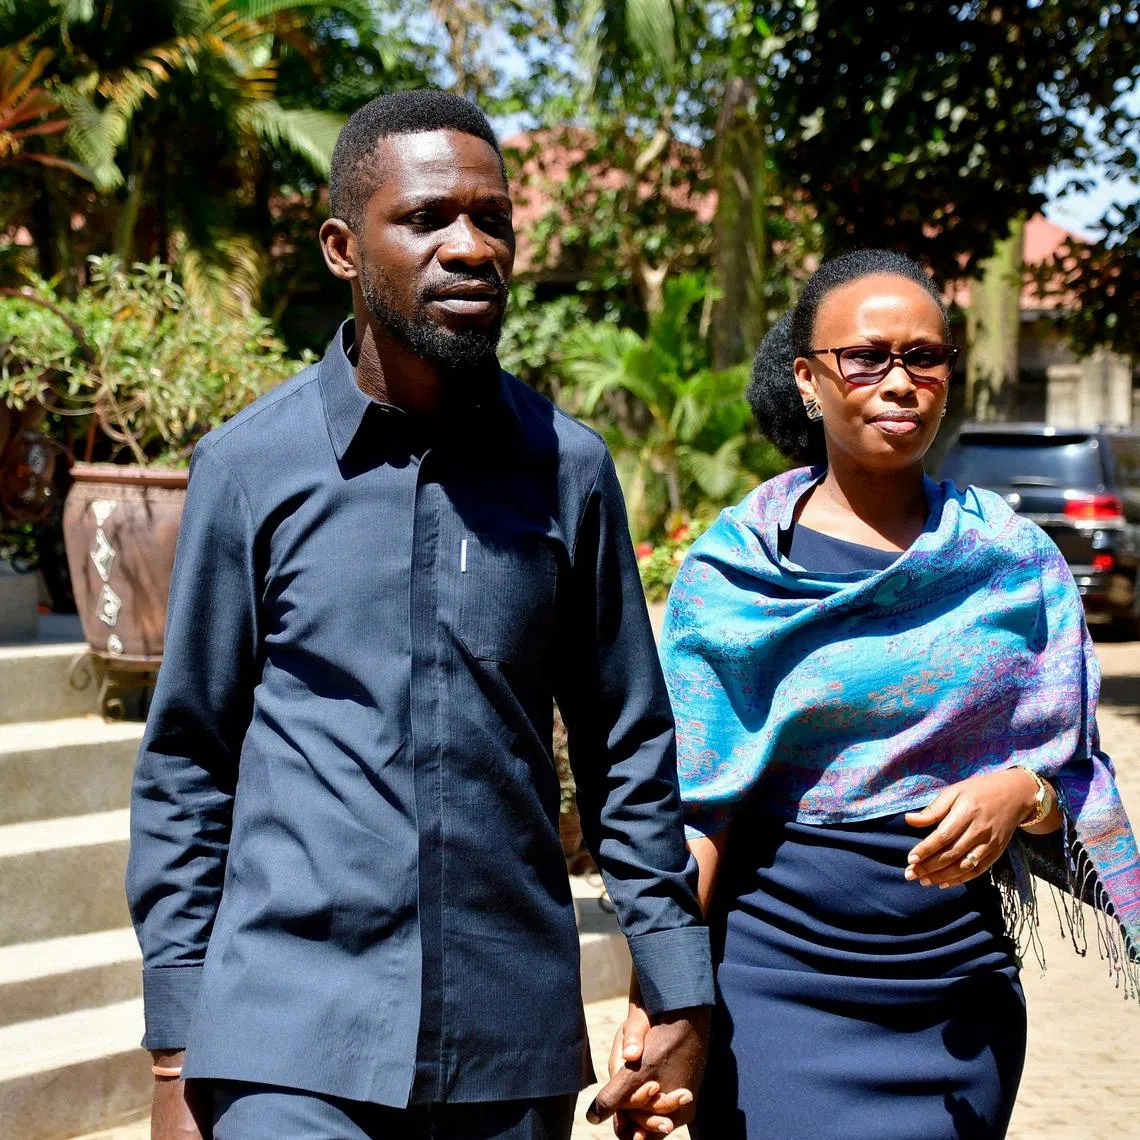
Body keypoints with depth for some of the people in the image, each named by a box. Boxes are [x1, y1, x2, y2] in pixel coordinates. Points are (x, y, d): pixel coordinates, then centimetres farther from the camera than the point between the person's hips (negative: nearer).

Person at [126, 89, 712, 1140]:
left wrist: (679, 998, 6)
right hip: (289, 1043, -2)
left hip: (515, 1048, 2)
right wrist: (176, 1052, 2)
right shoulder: (249, 464, -1)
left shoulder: (569, 469, 3)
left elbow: (629, 752, 9)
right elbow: (186, 765, 3)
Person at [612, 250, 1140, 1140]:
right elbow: (695, 805, -3)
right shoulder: (732, 570, -2)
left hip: (960, 991, 2)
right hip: (774, 983, -2)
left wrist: (1021, 794, -16)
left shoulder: (1017, 564, 3)